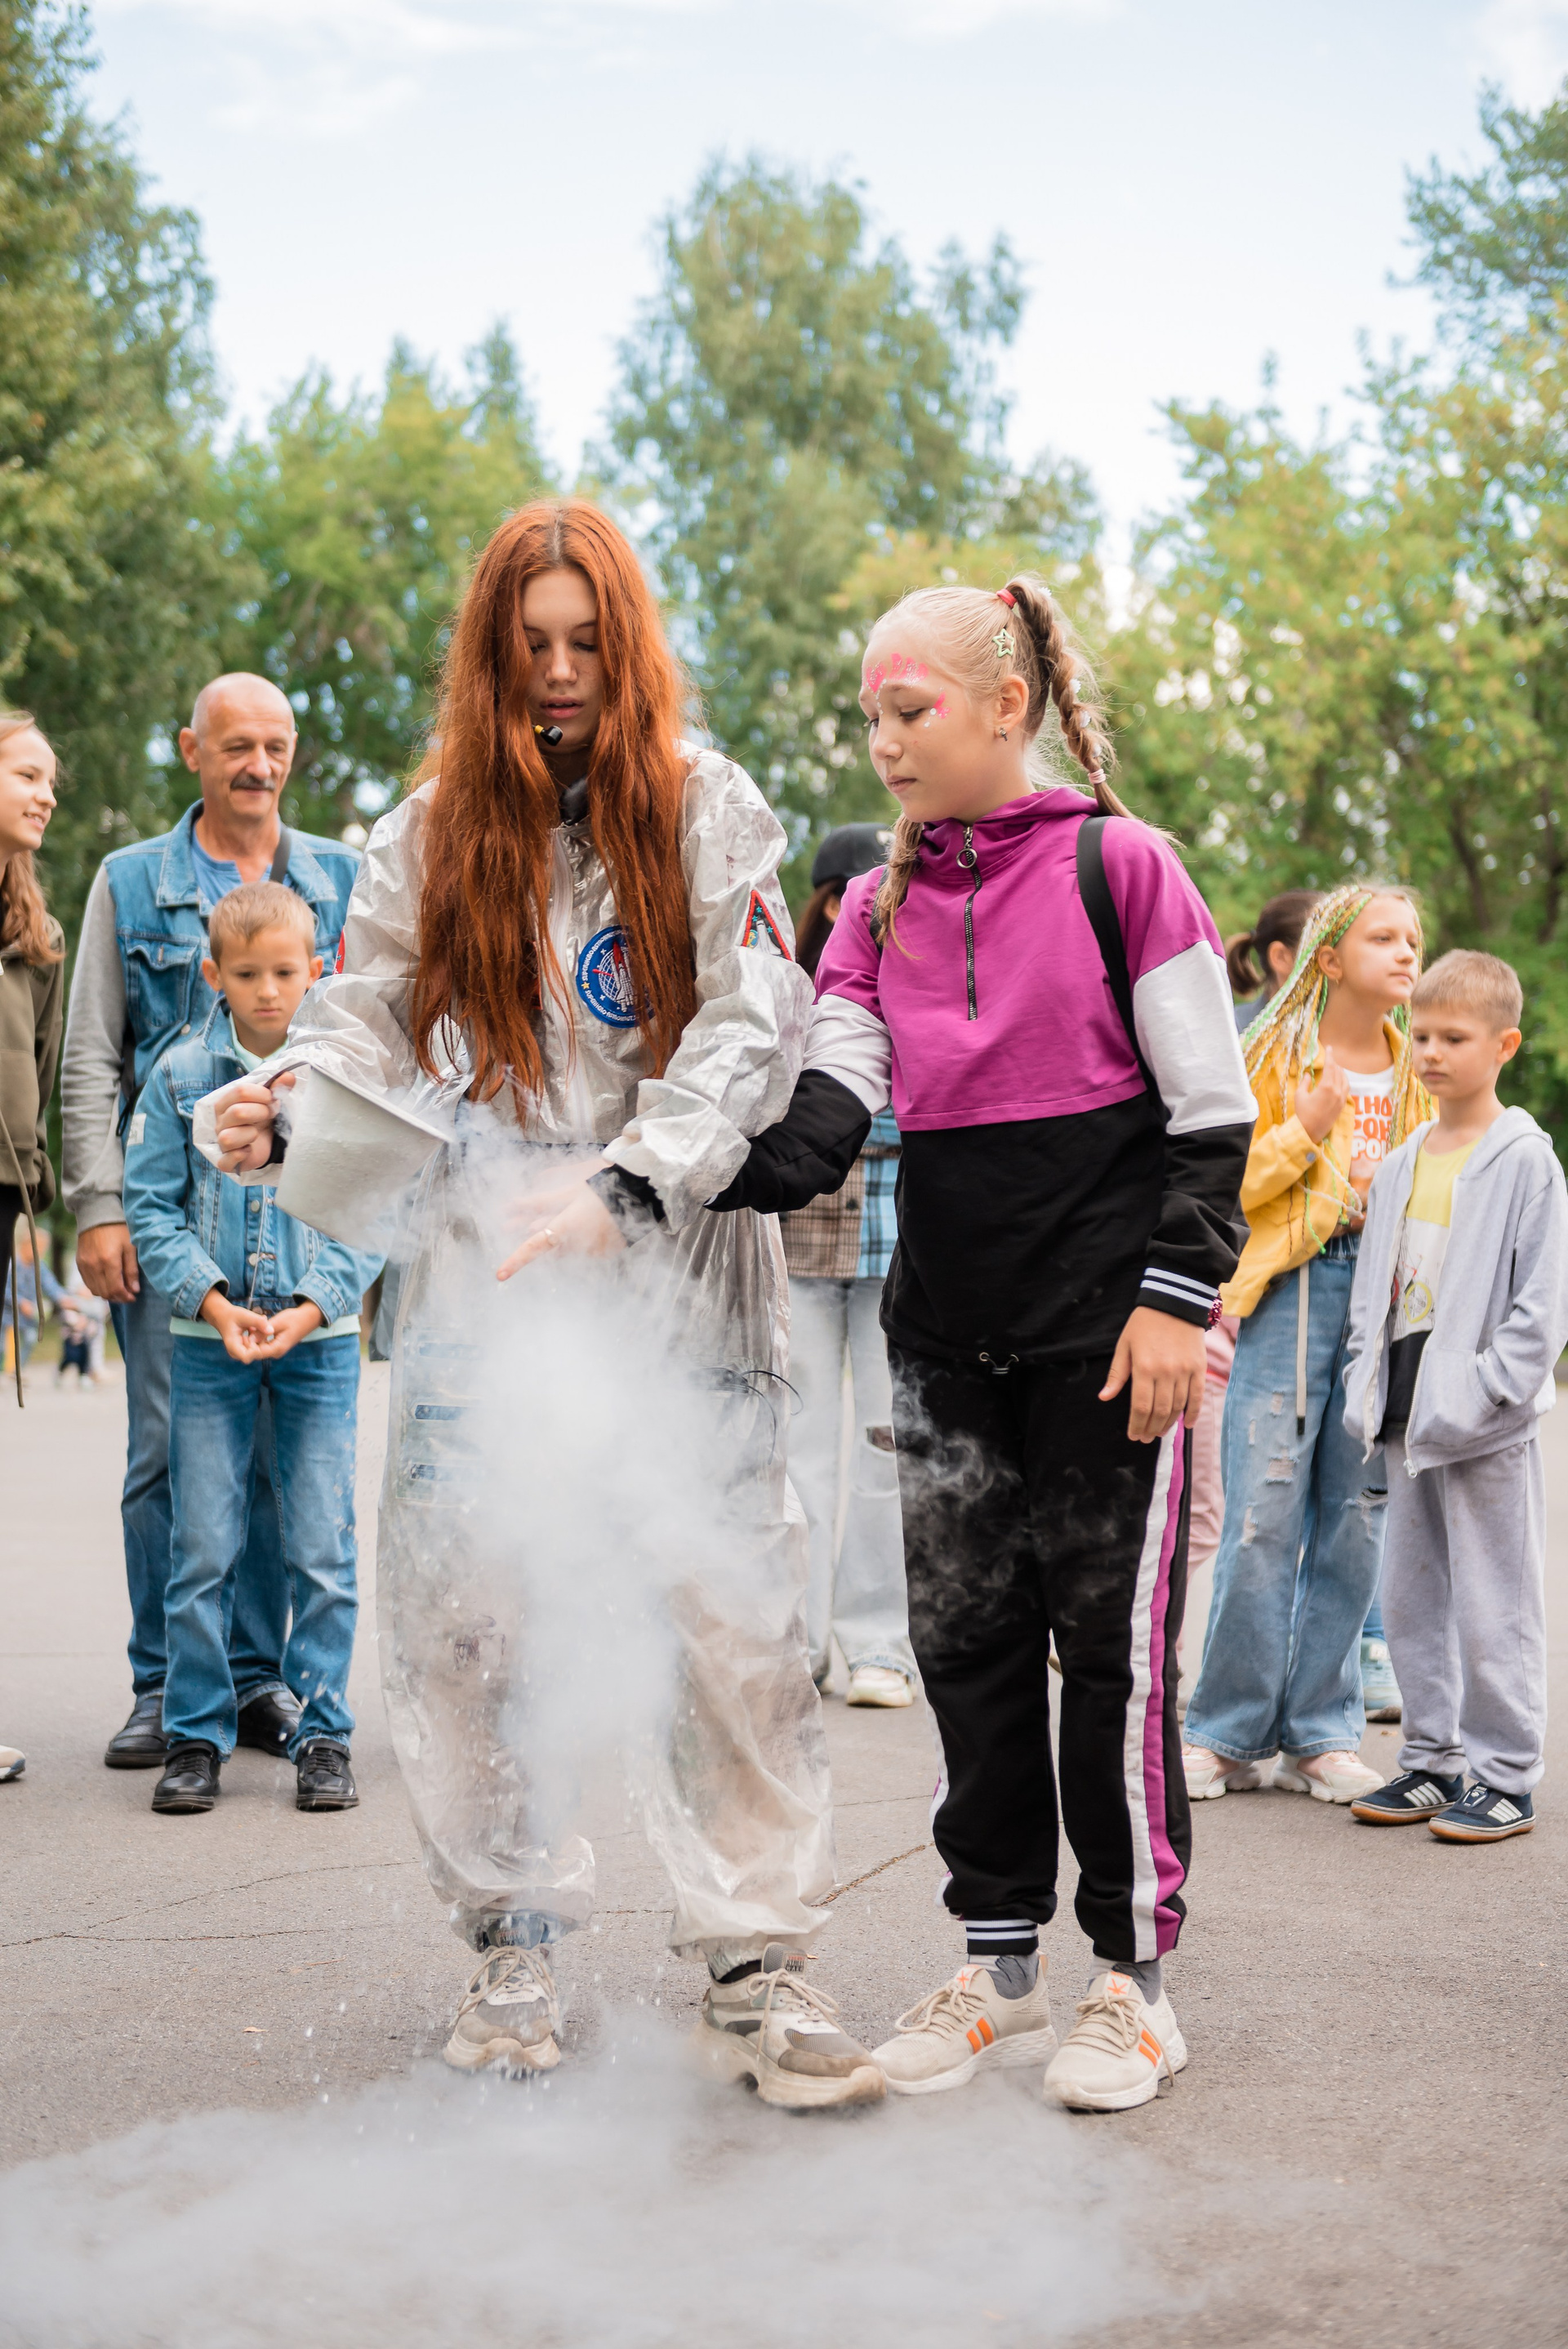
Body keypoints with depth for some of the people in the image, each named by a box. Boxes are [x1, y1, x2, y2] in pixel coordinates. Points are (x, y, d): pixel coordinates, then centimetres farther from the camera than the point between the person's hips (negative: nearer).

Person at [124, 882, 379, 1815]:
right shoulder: (181, 1075, 0)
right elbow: (151, 1206, 1)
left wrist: (313, 1306, -13)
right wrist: (214, 1301, -12)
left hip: (322, 1341, 0)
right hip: (211, 1344, 0)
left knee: (323, 1550, 3)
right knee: (203, 1551, 3)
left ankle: (324, 1733, 13)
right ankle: (197, 1736, 14)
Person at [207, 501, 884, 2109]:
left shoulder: (709, 810, 2)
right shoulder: (429, 833, 10)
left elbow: (751, 1028, -7)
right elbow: (370, 1022, 9)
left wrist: (623, 1187, -21)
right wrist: (284, 1108, -14)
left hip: (677, 1269, -2)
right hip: (478, 1276, 2)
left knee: (735, 1616, -5)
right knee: (467, 1617, 2)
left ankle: (753, 1970, 5)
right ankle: (514, 1946, 19)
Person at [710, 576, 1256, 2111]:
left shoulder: (1118, 868, -5)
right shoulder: (877, 908, 9)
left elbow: (1213, 1114, -5)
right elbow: (822, 1114, -2)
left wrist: (1175, 1296, -12)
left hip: (1107, 1334, -5)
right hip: (948, 1334, 5)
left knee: (1112, 1640, 0)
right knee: (964, 1640, 8)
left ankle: (1132, 1975, 14)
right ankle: (999, 1966, 21)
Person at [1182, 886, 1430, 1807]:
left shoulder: (1414, 1071, 13)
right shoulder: (1276, 1055, 1)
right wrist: (1307, 1131, -14)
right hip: (1292, 1291, -4)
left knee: (1356, 1519, 4)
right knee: (1263, 1516, -7)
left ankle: (1322, 1734, 12)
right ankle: (1233, 1733, 4)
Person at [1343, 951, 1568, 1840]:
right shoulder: (1400, 1165, 13)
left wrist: (1481, 1392, -16)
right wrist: (1368, 1385, 7)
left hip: (1486, 1421, -7)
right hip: (1408, 1417, 7)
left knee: (1493, 1606, -1)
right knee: (1412, 1599, 12)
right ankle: (1434, 1760, 23)